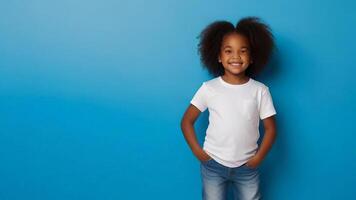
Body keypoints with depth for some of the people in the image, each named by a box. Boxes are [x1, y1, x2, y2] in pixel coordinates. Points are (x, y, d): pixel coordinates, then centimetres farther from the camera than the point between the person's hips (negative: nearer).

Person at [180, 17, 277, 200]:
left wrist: (258, 158, -8)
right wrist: (198, 152, -9)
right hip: (213, 165, 0)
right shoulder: (209, 88, -9)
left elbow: (270, 128, -1)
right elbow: (187, 121, -3)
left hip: (247, 167, 1)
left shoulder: (260, 90, -8)